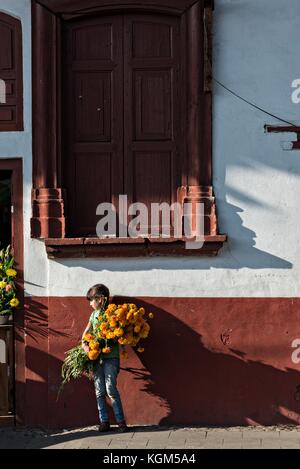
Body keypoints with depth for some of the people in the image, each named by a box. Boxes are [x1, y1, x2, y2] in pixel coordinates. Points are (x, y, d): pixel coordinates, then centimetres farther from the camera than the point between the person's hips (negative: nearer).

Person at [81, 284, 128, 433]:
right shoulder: (94, 315, 14)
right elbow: (86, 332, 11)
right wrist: (84, 344, -7)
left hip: (110, 357, -6)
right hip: (96, 357, 6)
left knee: (111, 389, -10)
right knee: (99, 391, 5)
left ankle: (120, 421, -3)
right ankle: (104, 421, 11)